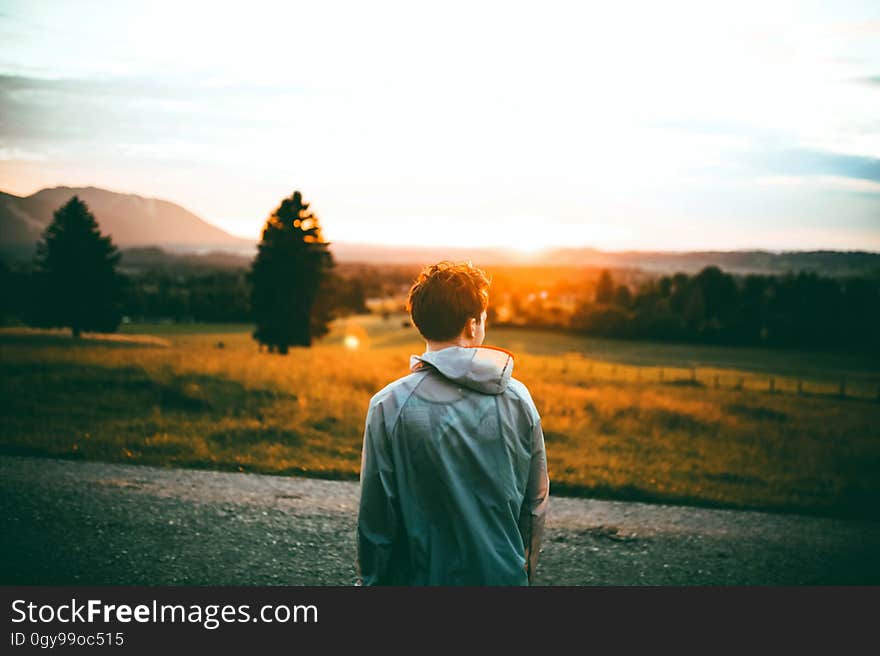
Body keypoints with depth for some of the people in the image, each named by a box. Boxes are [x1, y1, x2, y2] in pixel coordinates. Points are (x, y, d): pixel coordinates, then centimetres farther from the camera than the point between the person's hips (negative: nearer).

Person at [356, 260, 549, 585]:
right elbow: (536, 503, 5)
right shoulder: (518, 399, -3)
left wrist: (370, 581, 5)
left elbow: (375, 516, -9)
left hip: (422, 579, -3)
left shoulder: (390, 406, -13)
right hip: (504, 577, 3)